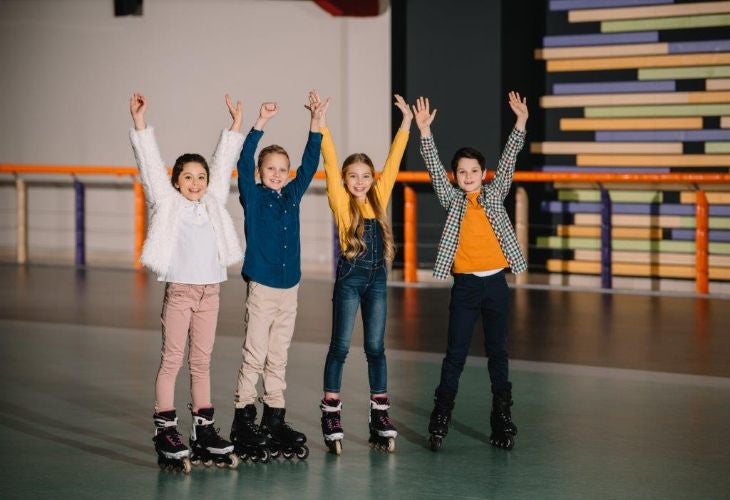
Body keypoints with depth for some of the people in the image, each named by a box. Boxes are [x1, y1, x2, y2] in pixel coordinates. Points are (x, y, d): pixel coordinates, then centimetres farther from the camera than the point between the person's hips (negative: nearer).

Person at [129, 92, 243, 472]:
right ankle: (165, 433, 0)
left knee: (202, 363, 10)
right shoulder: (167, 202, 1)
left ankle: (203, 430, 15)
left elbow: (224, 163, 19)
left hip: (210, 291, 4)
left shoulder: (213, 202, 12)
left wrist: (235, 125, 22)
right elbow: (150, 163, -5)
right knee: (172, 362, -2)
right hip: (179, 290, -4)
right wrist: (139, 122, -12)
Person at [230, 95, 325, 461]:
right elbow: (244, 162, -16)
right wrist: (260, 124, -24)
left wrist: (315, 124, 0)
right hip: (261, 287, -5)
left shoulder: (292, 195, 9)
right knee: (254, 357, -3)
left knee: (278, 358, 10)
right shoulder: (253, 197, -3)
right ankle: (243, 420, 2)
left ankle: (275, 418, 16)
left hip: (289, 287, 5)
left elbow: (310, 163, 9)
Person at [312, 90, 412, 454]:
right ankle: (331, 417, 4)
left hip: (377, 278, 4)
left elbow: (392, 163, 11)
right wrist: (321, 124, -17)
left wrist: (406, 123, 12)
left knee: (376, 347, 7)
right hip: (349, 277, -4)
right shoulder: (341, 202, -3)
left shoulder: (379, 197, 7)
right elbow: (330, 164, -10)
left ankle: (380, 416, 10)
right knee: (340, 345, -1)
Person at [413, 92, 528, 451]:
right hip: (465, 286, -1)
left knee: (498, 351, 7)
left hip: (495, 283, 1)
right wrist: (424, 131, -16)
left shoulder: (495, 195, 6)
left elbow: (508, 160, -1)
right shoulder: (452, 200, 3)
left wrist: (520, 123, -10)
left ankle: (502, 418, 13)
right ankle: (441, 417, 7)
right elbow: (434, 168, -5)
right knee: (456, 353, 1)